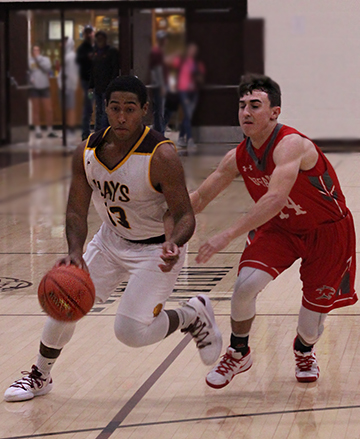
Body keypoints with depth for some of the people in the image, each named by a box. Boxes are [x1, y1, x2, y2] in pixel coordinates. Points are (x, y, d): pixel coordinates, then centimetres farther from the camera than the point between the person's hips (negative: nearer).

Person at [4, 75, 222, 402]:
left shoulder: (161, 155, -28)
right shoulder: (87, 152, -12)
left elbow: (184, 215, -23)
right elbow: (77, 210, -6)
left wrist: (173, 243, -46)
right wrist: (75, 251, -25)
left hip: (157, 249, -5)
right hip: (112, 239, 5)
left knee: (132, 332, -15)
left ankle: (193, 316, 14)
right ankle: (40, 376, 26)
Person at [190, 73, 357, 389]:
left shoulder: (291, 145, -32)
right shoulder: (238, 158, -11)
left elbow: (276, 199, -46)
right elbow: (199, 199, 1)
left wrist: (228, 236, -50)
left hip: (327, 230, -4)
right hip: (280, 227, 4)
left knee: (314, 312, 0)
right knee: (247, 282, -20)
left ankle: (304, 351, 38)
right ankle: (238, 354, 6)